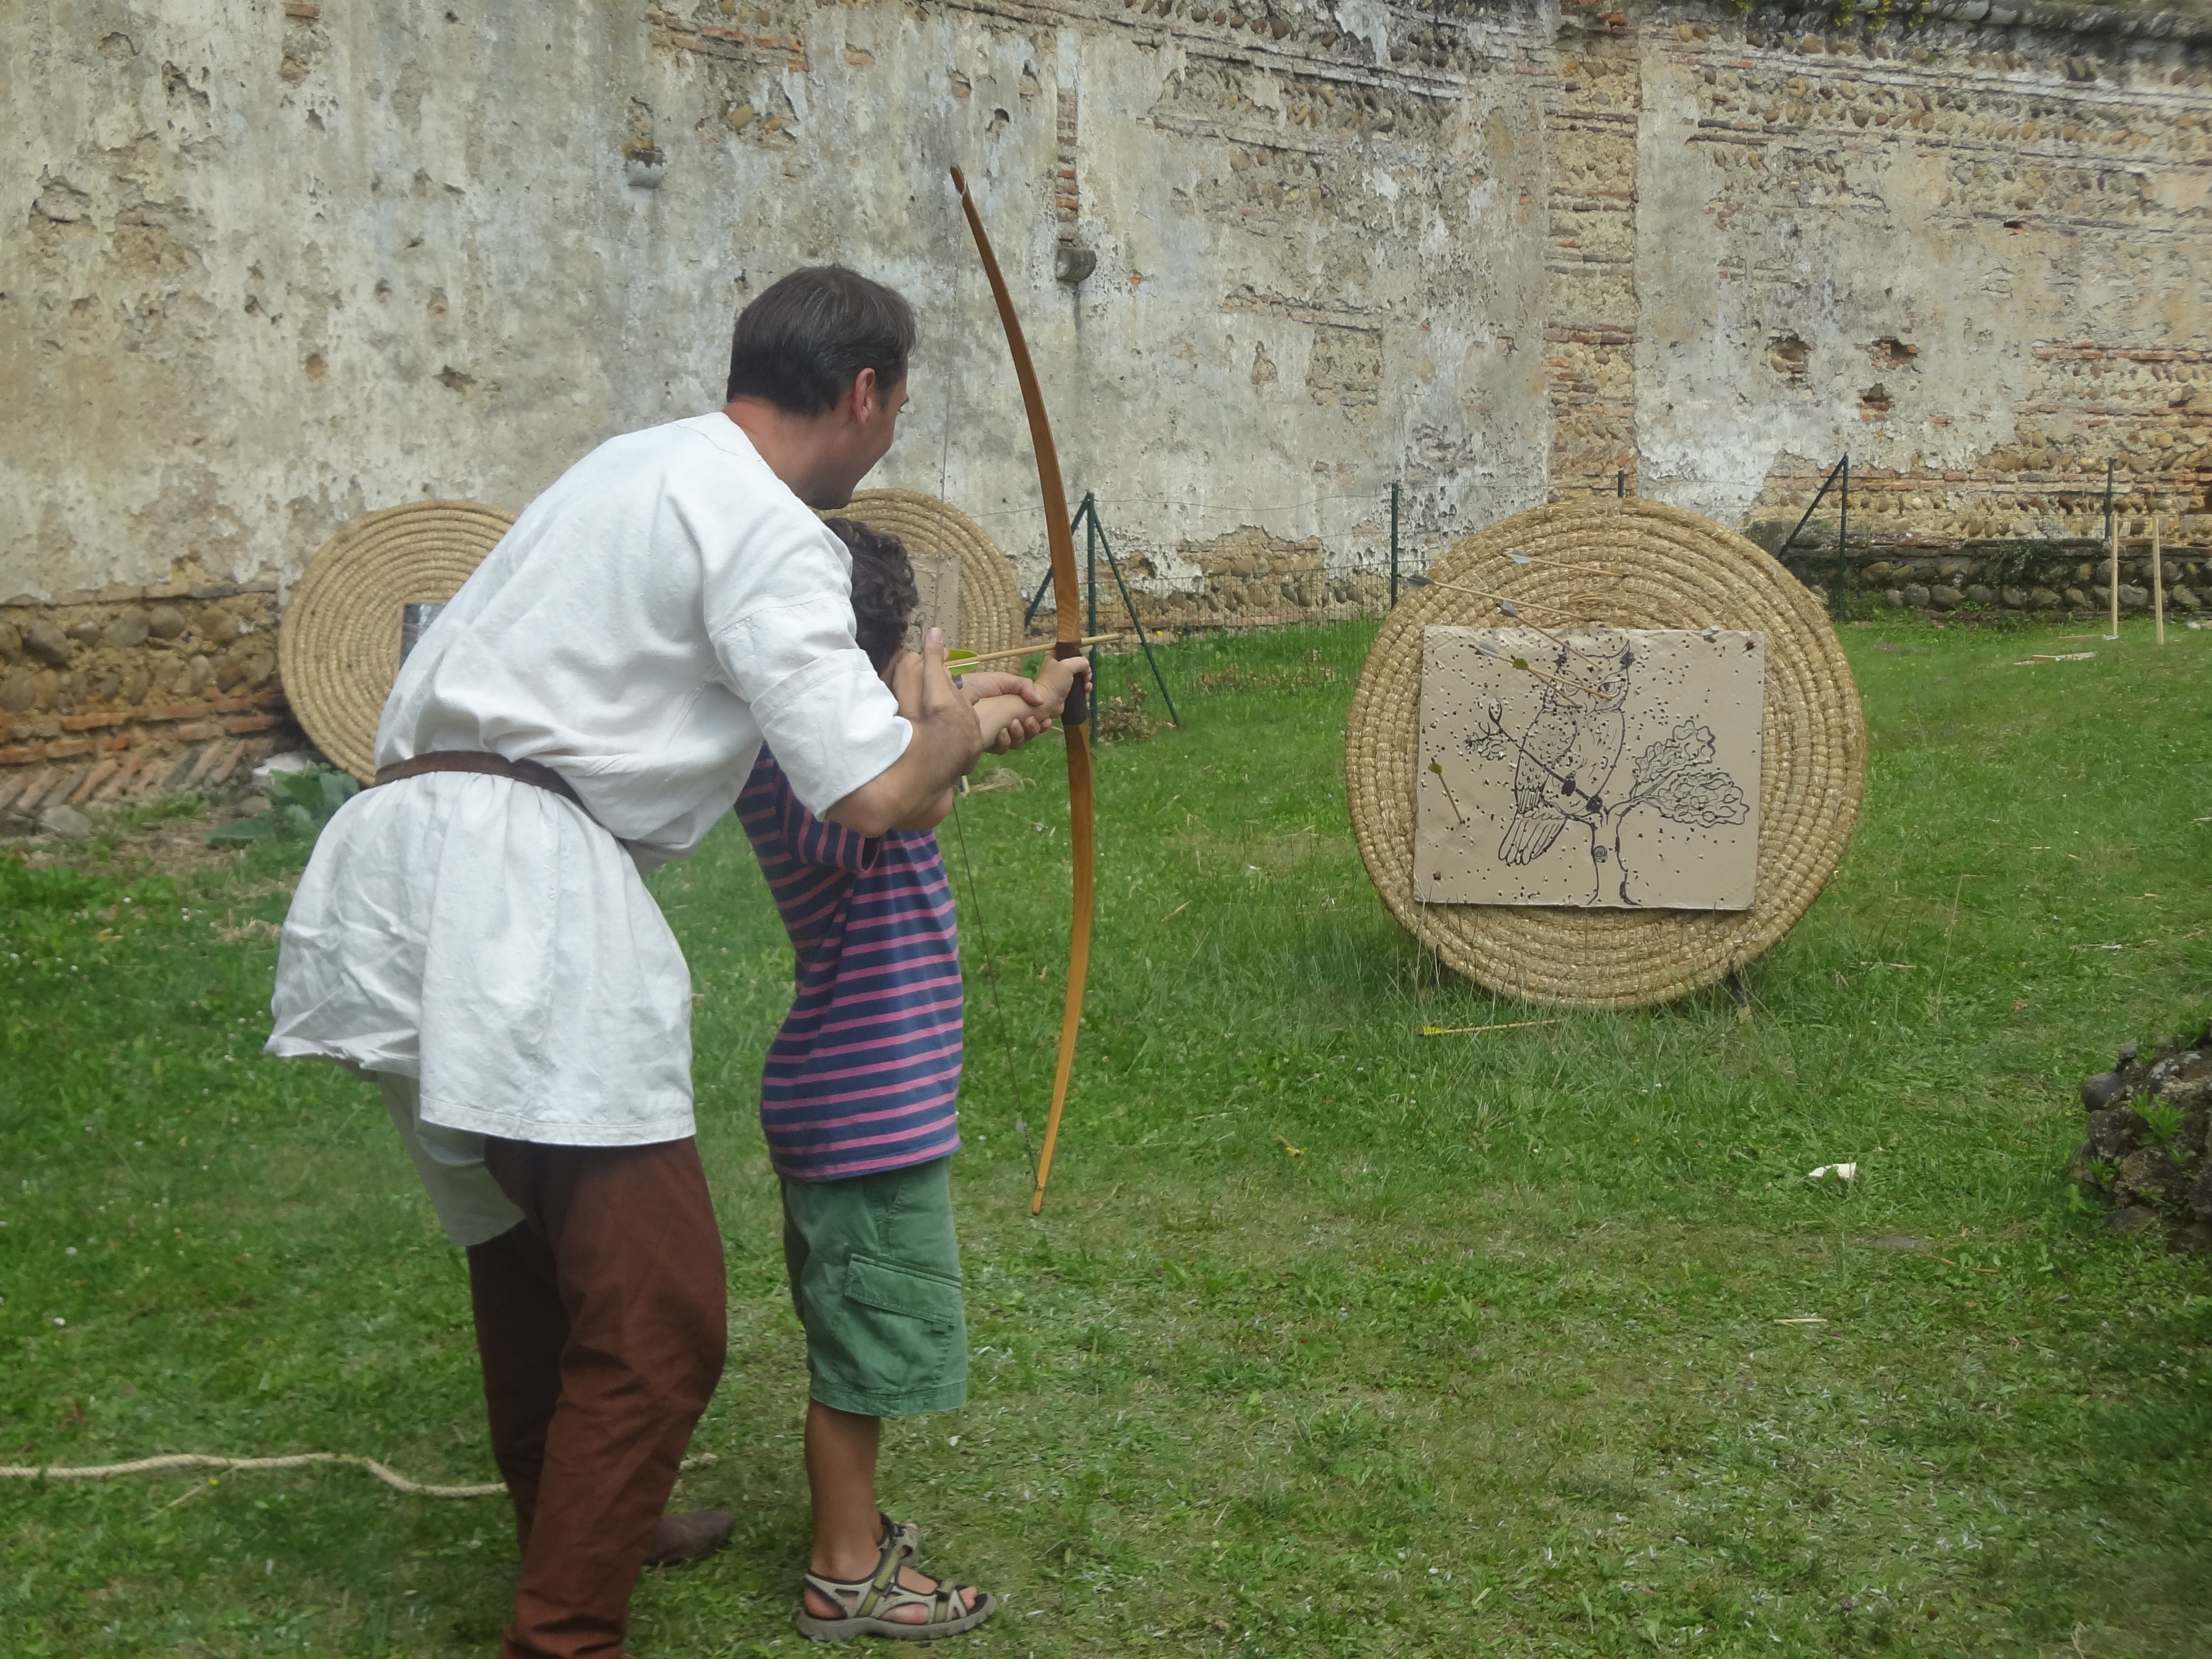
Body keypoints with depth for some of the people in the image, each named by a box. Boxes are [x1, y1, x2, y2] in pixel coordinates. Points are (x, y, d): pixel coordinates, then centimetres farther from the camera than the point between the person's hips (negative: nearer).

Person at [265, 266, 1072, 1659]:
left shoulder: (648, 470, 19)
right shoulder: (768, 531, -10)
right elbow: (872, 794, -15)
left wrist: (937, 710, 31)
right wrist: (950, 724, 5)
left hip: (405, 869, 11)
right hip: (520, 903, -10)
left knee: (530, 1244, 27)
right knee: (656, 1315, -6)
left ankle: (578, 1528, 46)